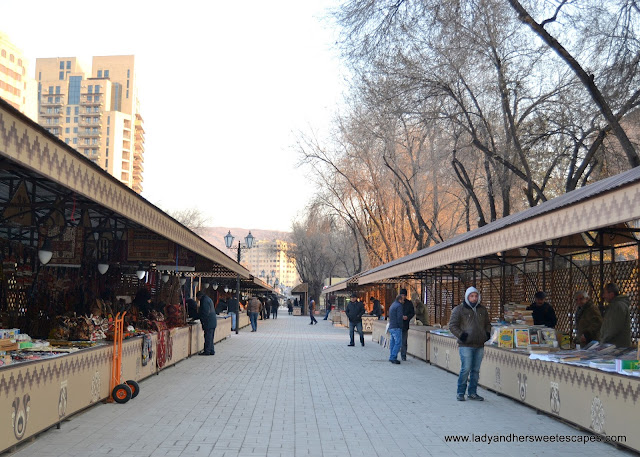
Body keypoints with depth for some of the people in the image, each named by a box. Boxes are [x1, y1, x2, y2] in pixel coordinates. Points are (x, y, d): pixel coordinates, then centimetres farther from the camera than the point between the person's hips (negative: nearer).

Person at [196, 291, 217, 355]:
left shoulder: (205, 300, -12)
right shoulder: (208, 299, 19)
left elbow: (206, 312, -18)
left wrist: (202, 321, -13)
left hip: (209, 323, -10)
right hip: (213, 322, 10)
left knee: (208, 337, -6)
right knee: (210, 337, 14)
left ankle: (207, 351, -3)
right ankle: (211, 351, 17)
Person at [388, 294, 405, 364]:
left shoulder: (392, 305, 19)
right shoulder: (399, 306, -11)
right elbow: (399, 317, -18)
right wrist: (401, 326, -9)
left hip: (391, 327, 10)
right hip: (396, 327, -10)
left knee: (392, 343, 12)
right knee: (398, 343, -9)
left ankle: (391, 357, 15)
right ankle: (393, 358, -13)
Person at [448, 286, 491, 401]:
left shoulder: (482, 310, 15)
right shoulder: (459, 309, -2)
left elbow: (488, 323, 28)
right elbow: (452, 325, -3)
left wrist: (487, 333, 12)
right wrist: (461, 335, -12)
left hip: (480, 345, 5)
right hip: (466, 345, -5)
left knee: (476, 370, 9)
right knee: (466, 369, -10)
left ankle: (472, 393, 18)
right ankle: (460, 393, 1)